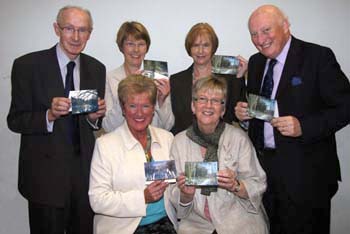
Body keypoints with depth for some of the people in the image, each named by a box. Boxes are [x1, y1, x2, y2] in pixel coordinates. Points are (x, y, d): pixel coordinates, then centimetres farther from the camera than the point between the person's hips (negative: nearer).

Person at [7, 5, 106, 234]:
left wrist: (94, 117, -12)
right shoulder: (27, 65, -8)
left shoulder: (96, 68, 4)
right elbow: (15, 121, -6)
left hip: (85, 170, 4)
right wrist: (49, 115, -24)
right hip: (45, 173, -3)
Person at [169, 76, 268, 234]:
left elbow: (258, 186, -4)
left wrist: (235, 186, -22)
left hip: (239, 220, -1)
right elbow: (176, 201, 4)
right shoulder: (180, 141, 2)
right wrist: (186, 195, -17)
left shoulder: (238, 137, -3)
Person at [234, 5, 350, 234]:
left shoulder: (318, 57, -10)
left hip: (304, 172, -5)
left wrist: (303, 126, -24)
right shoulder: (256, 62, 10)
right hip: (262, 164, 6)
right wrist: (242, 111, -4)